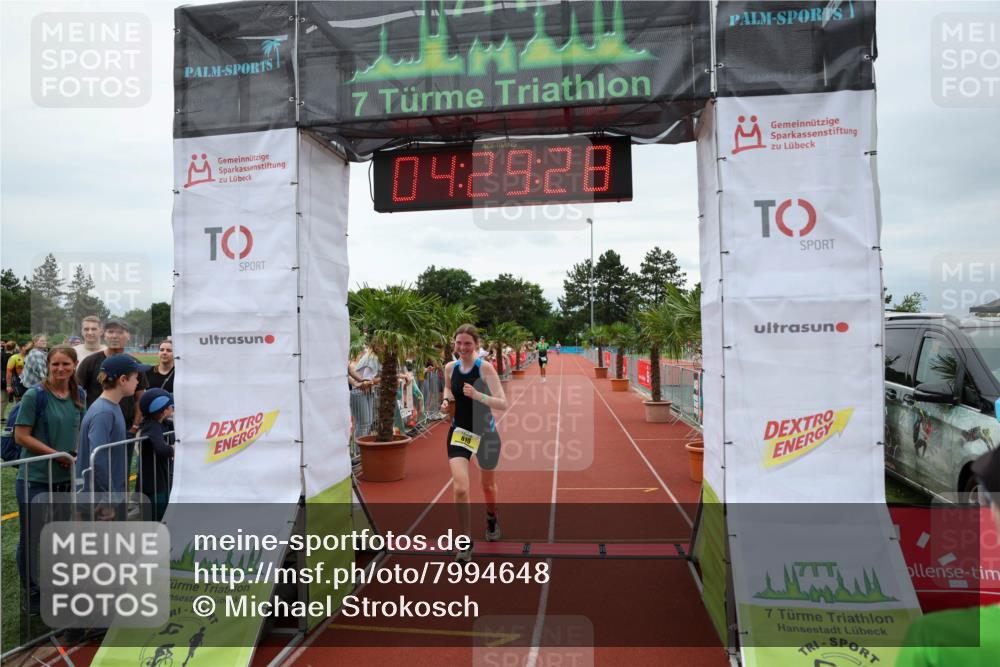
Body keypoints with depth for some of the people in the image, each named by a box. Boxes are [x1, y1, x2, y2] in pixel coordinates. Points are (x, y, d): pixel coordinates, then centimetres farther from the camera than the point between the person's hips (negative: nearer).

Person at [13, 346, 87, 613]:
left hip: (65, 478, 5)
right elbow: (21, 436, -13)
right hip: (35, 479, -5)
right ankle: (32, 594, 26)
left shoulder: (79, 395, 3)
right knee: (31, 538, 8)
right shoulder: (35, 395, -14)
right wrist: (57, 454, -17)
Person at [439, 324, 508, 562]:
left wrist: (478, 395, -37)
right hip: (459, 433, 2)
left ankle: (492, 519, 53)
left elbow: (503, 403, -21)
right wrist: (447, 401, -2)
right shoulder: (450, 368, -3)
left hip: (486, 433, -2)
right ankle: (465, 543, 2)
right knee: (460, 488, -15)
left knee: (488, 486, 20)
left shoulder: (485, 368, -16)